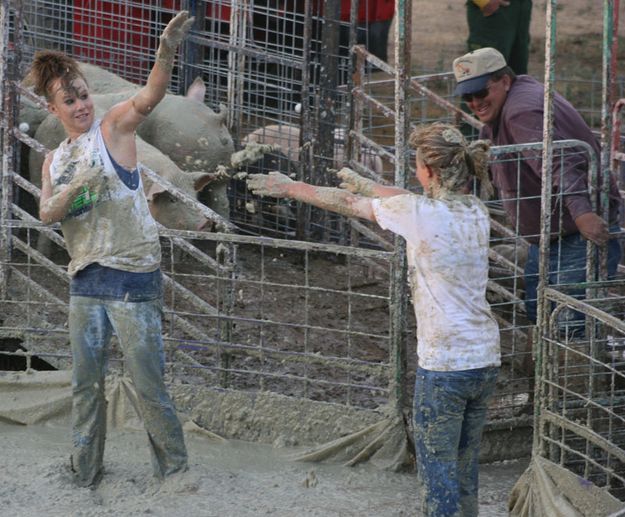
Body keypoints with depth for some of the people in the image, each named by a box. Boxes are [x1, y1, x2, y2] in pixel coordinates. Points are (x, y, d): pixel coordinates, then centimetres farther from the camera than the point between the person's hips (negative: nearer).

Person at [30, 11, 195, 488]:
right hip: (85, 278, 6)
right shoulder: (55, 160, 16)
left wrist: (167, 51, -39)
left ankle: (175, 472, 3)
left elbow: (149, 96, -20)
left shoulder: (113, 128, -1)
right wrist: (74, 189, -16)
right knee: (86, 382, 11)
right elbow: (47, 214, 5)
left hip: (132, 274, -6)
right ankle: (84, 475, 21)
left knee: (148, 381, -5)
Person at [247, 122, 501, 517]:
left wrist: (289, 188, 15)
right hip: (485, 360, 7)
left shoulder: (421, 215, -15)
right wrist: (362, 182, 37)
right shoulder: (476, 212, 4)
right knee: (465, 467, 16)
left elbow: (348, 204, 0)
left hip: (444, 364, -7)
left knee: (437, 469, 2)